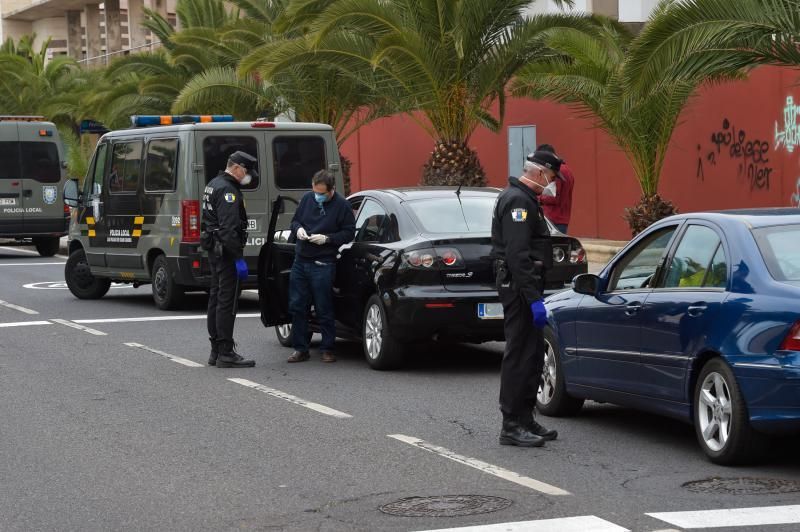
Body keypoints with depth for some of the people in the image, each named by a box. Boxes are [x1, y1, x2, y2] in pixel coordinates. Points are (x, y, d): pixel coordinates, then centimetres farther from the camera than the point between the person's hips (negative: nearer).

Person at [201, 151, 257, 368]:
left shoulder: (213, 185, 17)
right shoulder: (228, 190, -17)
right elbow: (229, 228, -24)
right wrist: (238, 258, -24)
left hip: (214, 250, 11)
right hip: (226, 251, -11)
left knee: (216, 298, 13)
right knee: (227, 301, -10)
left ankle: (216, 351, 19)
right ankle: (226, 353, -10)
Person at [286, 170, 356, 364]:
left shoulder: (341, 206, -6)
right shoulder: (307, 199, 8)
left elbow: (348, 233, -4)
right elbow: (295, 220, 19)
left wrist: (327, 239, -16)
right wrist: (298, 229, -4)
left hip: (323, 265, -6)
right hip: (300, 260, 6)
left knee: (323, 309, -2)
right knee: (297, 306, 7)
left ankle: (327, 349, 9)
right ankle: (301, 349, 16)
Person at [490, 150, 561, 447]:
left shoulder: (525, 199, 19)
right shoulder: (517, 201, -16)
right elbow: (518, 255, -24)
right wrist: (534, 299, -26)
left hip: (523, 286, 11)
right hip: (519, 286, -11)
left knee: (532, 354, 14)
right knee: (520, 354, -9)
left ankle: (525, 420, 21)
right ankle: (512, 426, -7)